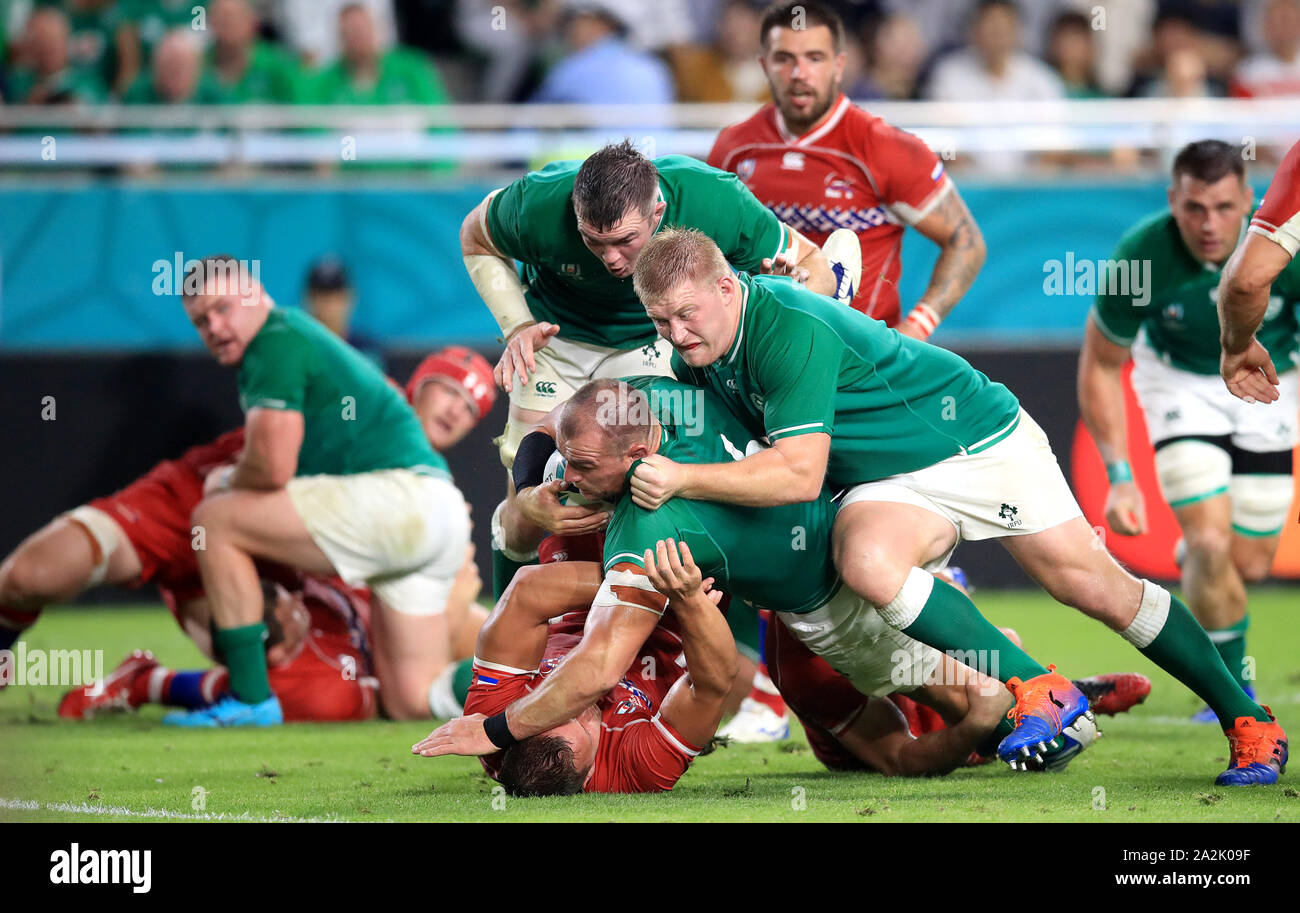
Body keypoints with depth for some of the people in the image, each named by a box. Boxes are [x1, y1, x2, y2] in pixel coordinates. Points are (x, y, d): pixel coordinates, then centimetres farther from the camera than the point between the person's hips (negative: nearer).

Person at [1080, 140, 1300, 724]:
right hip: (1181, 381, -2)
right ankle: (1234, 686, 4)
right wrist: (1119, 475, -20)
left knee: (1248, 565, 5)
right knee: (1209, 544, -19)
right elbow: (1100, 366, -14)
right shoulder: (1140, 259, -30)